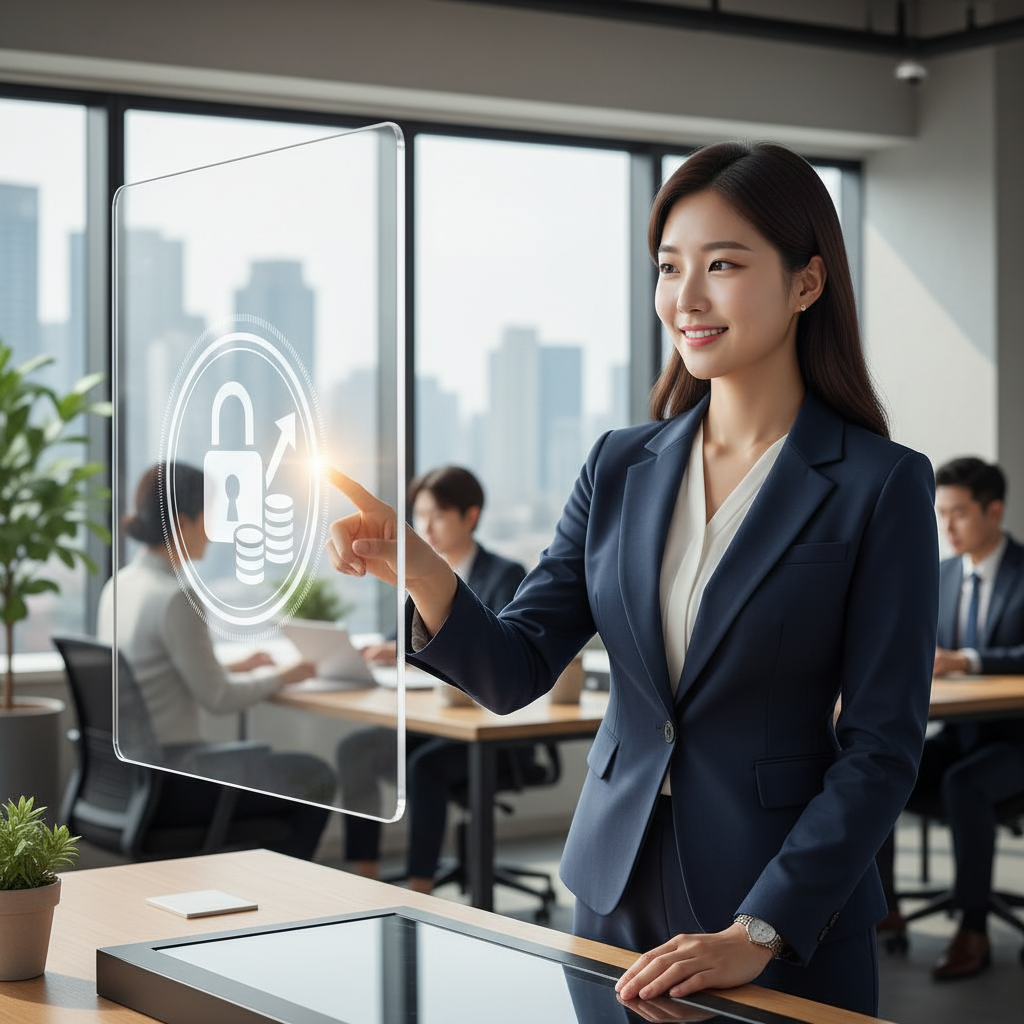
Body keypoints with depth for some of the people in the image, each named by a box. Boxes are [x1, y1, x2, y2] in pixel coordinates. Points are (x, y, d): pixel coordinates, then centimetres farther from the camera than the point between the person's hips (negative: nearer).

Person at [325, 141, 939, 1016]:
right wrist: (420, 573, -18)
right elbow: (515, 670, 1)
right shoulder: (622, 468, 5)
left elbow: (881, 746, -11)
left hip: (790, 926, -4)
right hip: (615, 893, 4)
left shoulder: (882, 485, -9)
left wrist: (757, 934, -17)